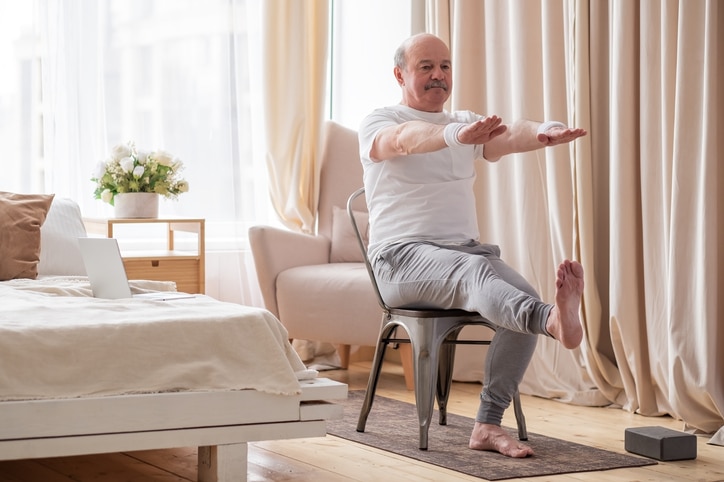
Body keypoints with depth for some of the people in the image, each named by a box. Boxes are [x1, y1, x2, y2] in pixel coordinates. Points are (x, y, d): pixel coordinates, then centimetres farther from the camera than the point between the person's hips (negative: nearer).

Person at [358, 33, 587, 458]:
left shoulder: (468, 124, 18)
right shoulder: (379, 123, 4)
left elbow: (509, 137, -6)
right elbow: (406, 139, -23)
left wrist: (542, 133, -32)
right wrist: (456, 135, -46)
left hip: (466, 248, 6)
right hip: (403, 256, -5)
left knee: (526, 300, -23)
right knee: (474, 271, -37)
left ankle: (489, 425, -22)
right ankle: (555, 321, -68)